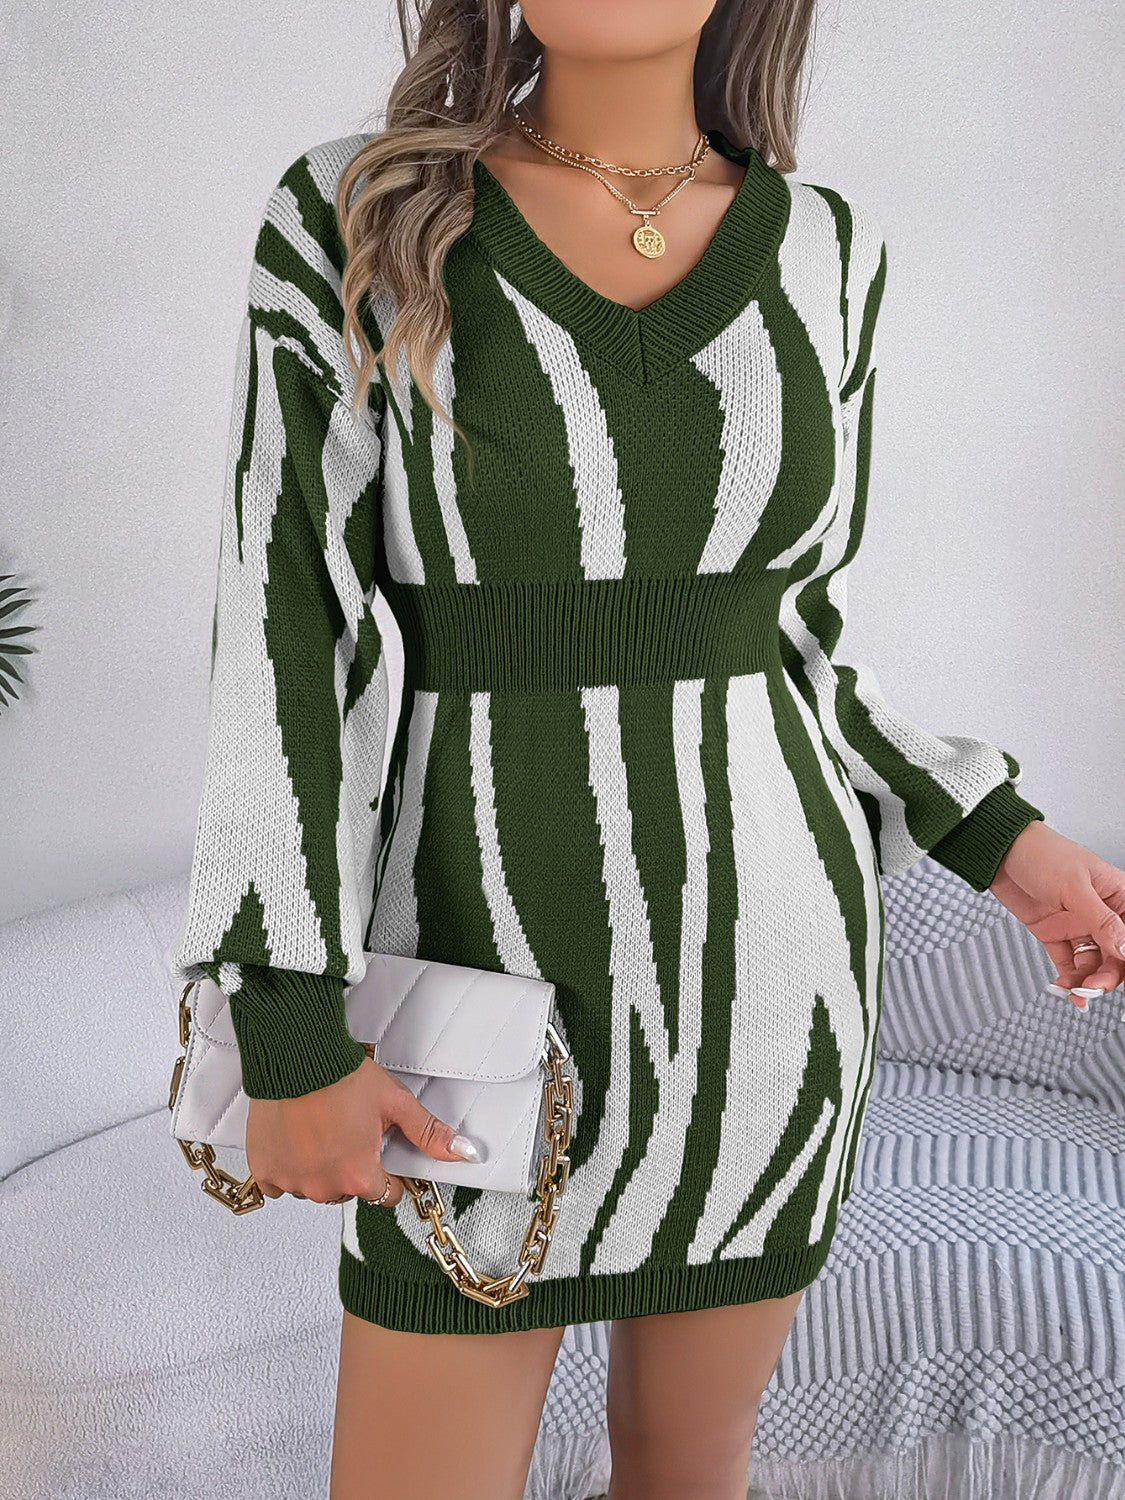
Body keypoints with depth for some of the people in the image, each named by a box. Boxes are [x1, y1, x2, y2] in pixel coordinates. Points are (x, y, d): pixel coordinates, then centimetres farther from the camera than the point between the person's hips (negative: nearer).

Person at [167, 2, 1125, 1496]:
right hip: (494, 965, -2)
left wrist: (997, 838, 6)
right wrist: (291, 1032, -14)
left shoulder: (822, 253, 3)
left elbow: (781, 626, 11)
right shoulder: (352, 216, -6)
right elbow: (282, 620, -10)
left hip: (756, 949, 3)